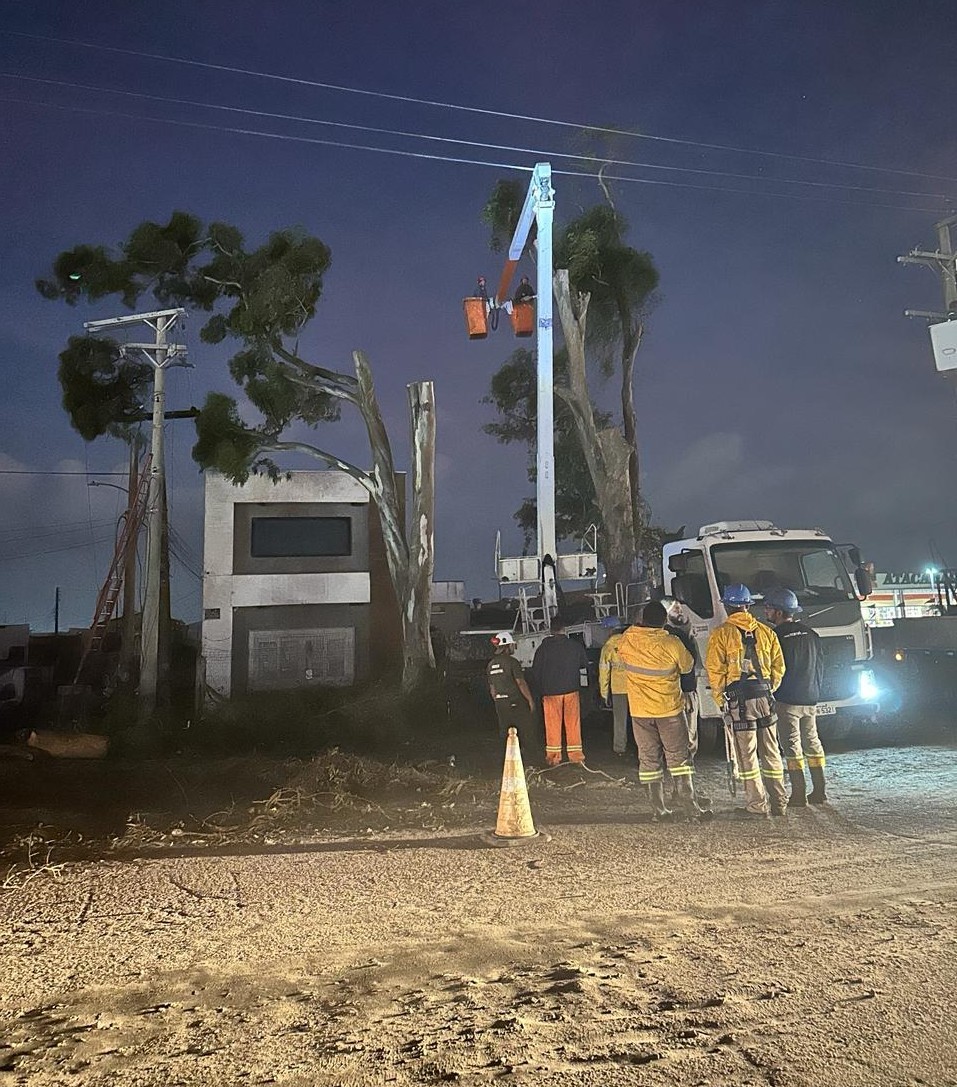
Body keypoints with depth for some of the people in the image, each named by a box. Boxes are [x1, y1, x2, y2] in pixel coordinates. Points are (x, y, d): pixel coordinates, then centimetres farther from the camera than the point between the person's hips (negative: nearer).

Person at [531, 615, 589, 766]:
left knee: (552, 724, 6)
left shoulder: (543, 648, -4)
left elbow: (535, 672, 2)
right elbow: (584, 665, 10)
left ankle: (553, 756, 9)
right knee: (573, 723, 8)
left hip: (550, 692, -1)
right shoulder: (576, 646, -2)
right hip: (571, 690, 1)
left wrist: (541, 689, 14)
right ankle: (575, 754, 10)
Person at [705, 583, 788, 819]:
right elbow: (778, 667, 9)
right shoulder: (766, 631, 7)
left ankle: (758, 806, 5)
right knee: (770, 752, 14)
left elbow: (715, 671, -8)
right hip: (765, 698, 4)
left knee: (747, 755, 3)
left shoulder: (721, 634, -5)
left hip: (738, 701, -4)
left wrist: (721, 700, 2)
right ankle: (779, 802, 20)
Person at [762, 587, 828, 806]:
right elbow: (820, 666, 14)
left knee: (792, 747, -2)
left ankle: (799, 795, -2)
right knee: (813, 743, 14)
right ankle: (819, 792, 17)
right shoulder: (811, 634, 8)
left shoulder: (778, 637, -13)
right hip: (810, 700, 7)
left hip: (787, 701, -7)